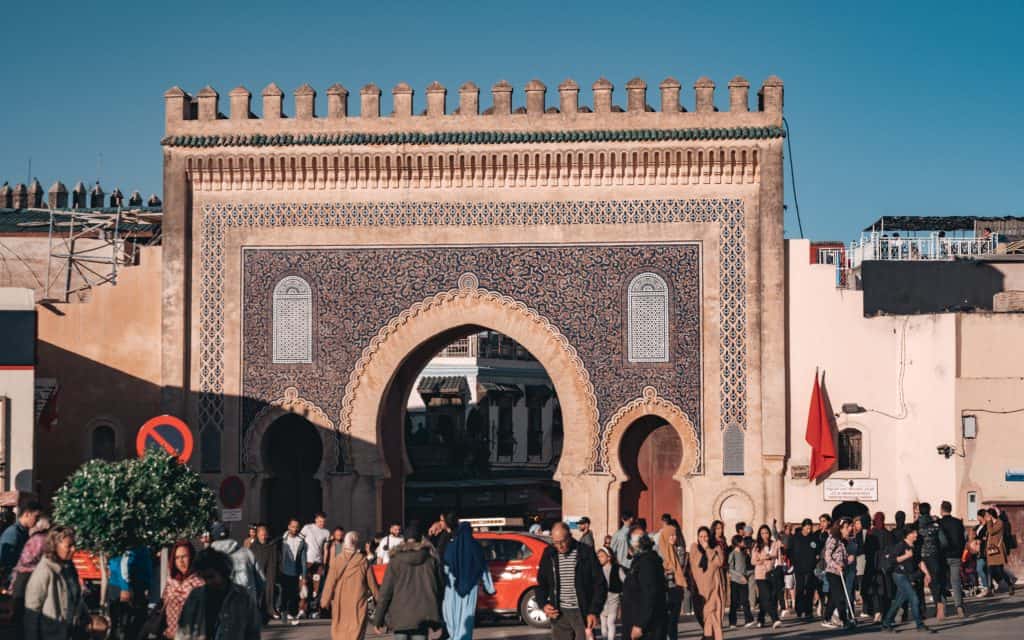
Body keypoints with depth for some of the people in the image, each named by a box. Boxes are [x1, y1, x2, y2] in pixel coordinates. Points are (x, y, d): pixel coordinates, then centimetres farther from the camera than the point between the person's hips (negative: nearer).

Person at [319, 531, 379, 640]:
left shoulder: (336, 560, -6)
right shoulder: (363, 561, -6)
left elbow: (330, 582, -4)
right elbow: (372, 583, 0)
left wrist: (325, 601, 3)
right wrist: (378, 599, 12)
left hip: (340, 602, 1)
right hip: (358, 602, -1)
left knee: (339, 629, 15)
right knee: (356, 630, 0)